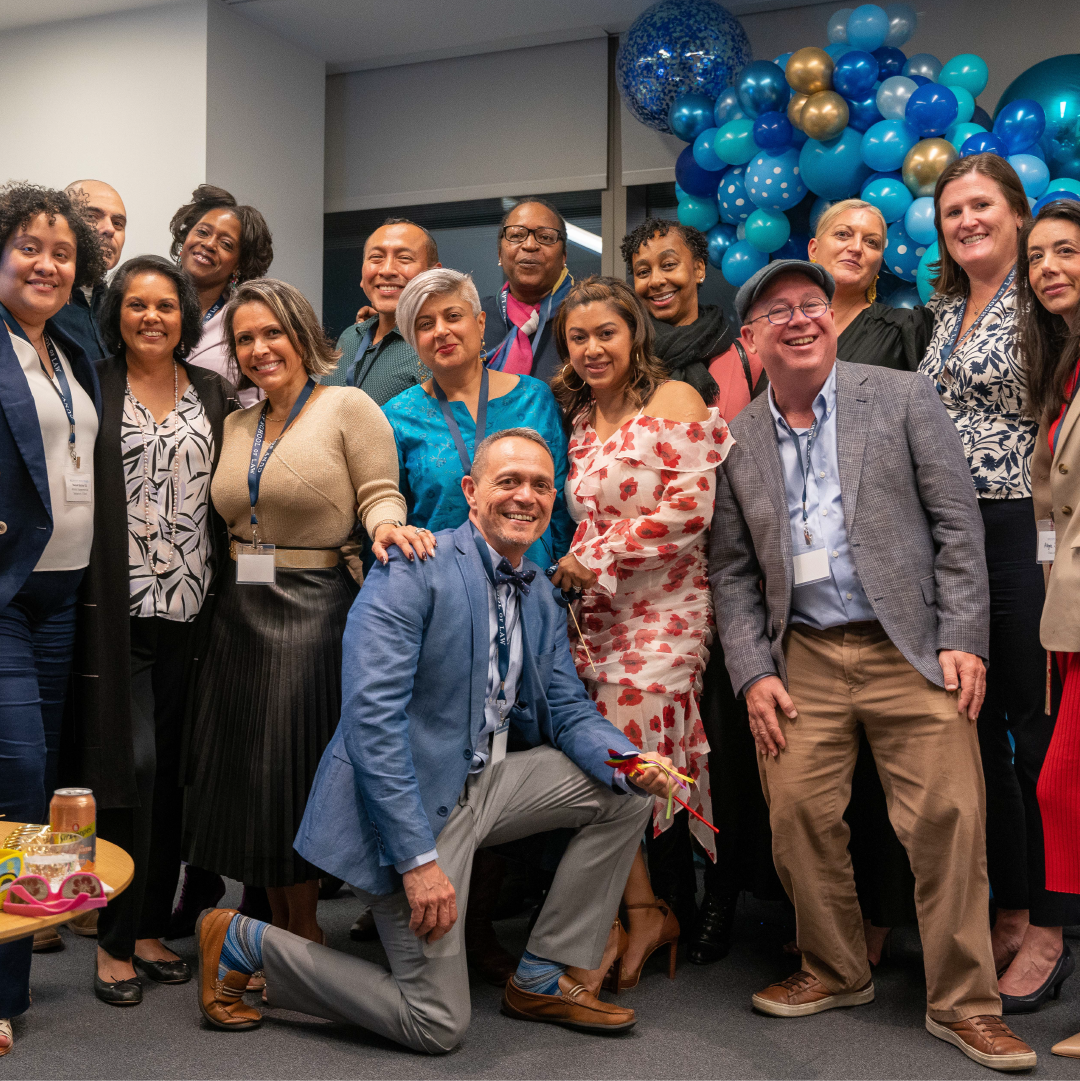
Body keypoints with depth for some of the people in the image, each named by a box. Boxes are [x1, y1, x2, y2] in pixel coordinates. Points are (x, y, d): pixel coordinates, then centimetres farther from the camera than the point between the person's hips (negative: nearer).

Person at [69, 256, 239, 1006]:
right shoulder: (96, 388, 1)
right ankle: (116, 940, 8)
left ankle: (153, 926, 22)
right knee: (130, 762, -6)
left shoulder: (213, 393, 11)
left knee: (170, 769, 9)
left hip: (187, 606, 4)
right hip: (118, 606, -3)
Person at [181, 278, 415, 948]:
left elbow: (380, 496, -9)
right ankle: (282, 927, 24)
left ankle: (306, 930, 18)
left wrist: (387, 525, -29)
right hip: (241, 610, 6)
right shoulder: (235, 426, 14)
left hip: (314, 608, -6)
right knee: (248, 772, 9)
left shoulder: (349, 406, -4)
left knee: (293, 772, -2)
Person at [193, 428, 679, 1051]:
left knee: (626, 793, 2)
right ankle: (241, 943, 12)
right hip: (411, 797, -8)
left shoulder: (542, 598, 9)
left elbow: (569, 711, 9)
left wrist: (630, 762, -14)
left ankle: (546, 980, 12)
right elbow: (371, 717, -24)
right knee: (439, 1027, -4)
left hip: (488, 781, 8)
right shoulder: (412, 569, -17)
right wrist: (417, 858, -26)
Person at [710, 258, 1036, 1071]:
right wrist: (754, 674, 1)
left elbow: (958, 524, -1)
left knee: (948, 820, -5)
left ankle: (964, 1004, 10)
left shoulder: (903, 397, 2)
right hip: (804, 659, 2)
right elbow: (732, 571, 10)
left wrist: (963, 640, -7)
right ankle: (836, 972, 21)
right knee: (798, 815, -2)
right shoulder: (737, 440, 8)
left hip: (910, 651, -2)